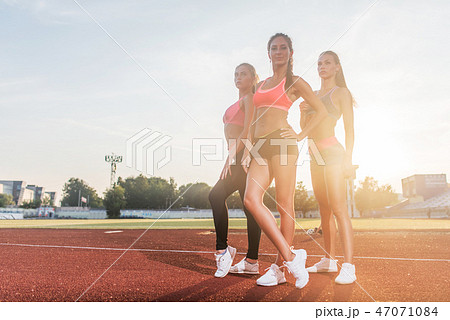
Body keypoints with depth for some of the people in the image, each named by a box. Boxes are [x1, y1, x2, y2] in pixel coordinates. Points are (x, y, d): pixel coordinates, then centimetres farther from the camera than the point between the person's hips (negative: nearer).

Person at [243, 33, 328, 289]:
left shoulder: (295, 82, 8)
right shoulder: (262, 84, 25)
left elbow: (322, 111, 6)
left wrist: (300, 136, -3)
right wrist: (248, 151, 17)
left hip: (282, 143, -5)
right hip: (260, 146, 6)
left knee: (285, 206, -5)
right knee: (252, 199, -14)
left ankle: (279, 268, 6)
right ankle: (290, 256, -7)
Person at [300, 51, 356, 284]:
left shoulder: (341, 93, 1)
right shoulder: (314, 94, 20)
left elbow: (349, 129, -5)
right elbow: (304, 127, 21)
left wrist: (347, 159, -13)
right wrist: (303, 111, 1)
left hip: (331, 152, -7)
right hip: (315, 156, 7)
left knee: (338, 210, -12)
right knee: (324, 211, 9)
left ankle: (348, 267, -11)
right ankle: (329, 260, 16)